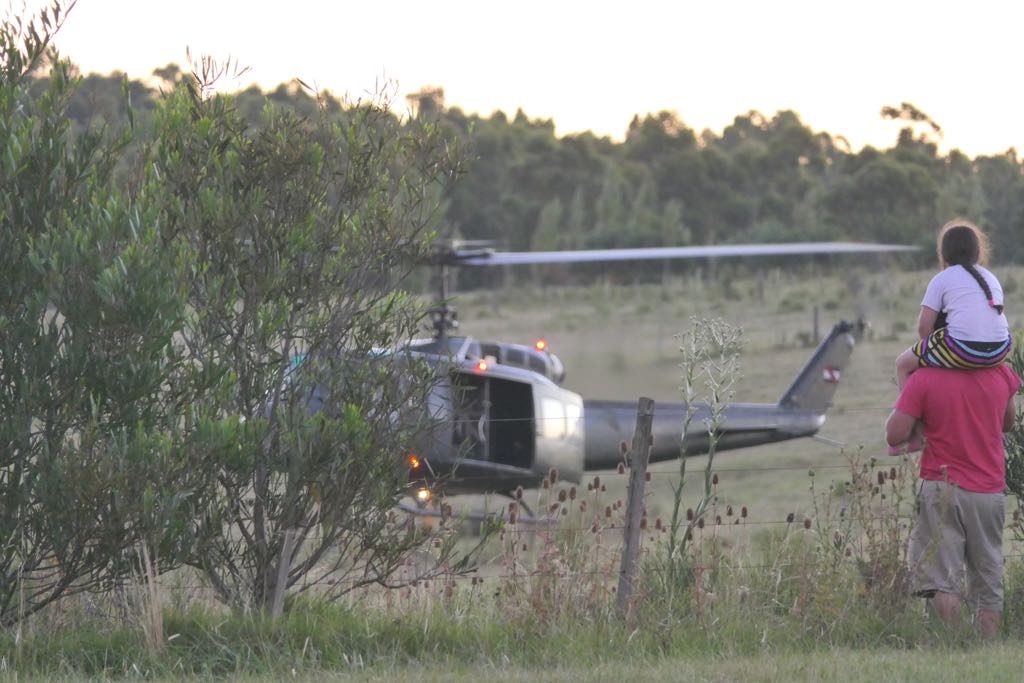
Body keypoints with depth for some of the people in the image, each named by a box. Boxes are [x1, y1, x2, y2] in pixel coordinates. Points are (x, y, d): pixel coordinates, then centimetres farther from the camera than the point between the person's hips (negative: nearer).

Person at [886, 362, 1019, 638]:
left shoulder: (923, 379, -10)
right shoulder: (1002, 374, 0)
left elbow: (895, 435, -10)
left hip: (943, 489, -3)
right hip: (990, 490, 3)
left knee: (943, 578, -3)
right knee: (989, 584, 9)